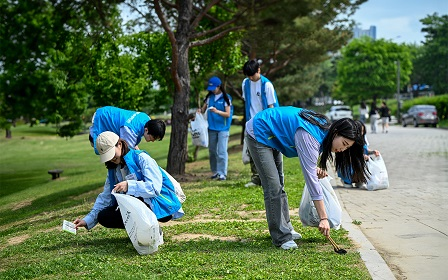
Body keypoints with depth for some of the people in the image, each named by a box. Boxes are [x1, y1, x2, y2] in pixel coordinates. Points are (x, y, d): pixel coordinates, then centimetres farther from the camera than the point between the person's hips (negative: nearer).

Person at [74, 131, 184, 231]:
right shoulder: (113, 169, 12)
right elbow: (105, 197, 11)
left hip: (161, 206, -8)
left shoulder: (141, 158, -12)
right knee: (103, 216, -8)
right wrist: (88, 220, 0)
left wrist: (129, 186, -35)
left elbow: (155, 188, -24)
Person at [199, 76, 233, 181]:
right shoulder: (209, 97, 8)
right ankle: (215, 172, 20)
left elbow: (228, 114, -8)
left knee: (222, 152, -9)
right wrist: (200, 110, -9)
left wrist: (217, 111, -24)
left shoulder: (226, 98, -5)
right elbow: (204, 108, 15)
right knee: (212, 151, 10)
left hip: (223, 128, -5)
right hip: (211, 128, 5)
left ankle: (222, 173, -6)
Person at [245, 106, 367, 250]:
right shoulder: (310, 137, -32)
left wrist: (315, 168, -10)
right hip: (259, 134, -10)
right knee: (273, 187, -11)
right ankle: (281, 238, -5)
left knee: (279, 184, 16)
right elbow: (311, 179, -33)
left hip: (272, 138, 10)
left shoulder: (324, 126, -7)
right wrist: (323, 218, -32)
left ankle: (285, 228, 27)